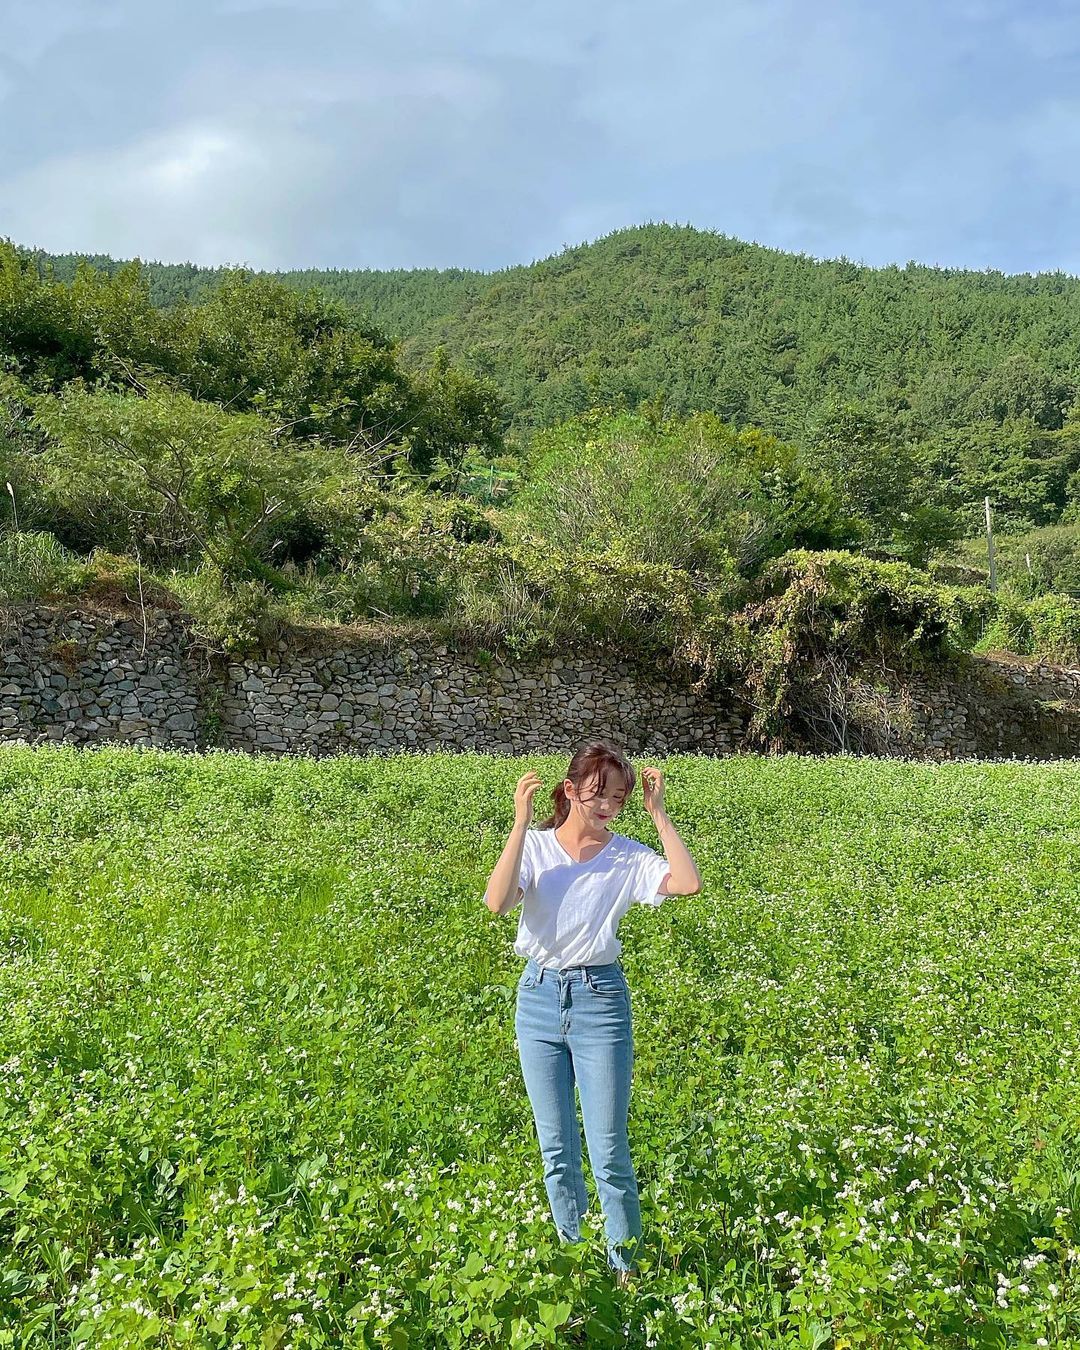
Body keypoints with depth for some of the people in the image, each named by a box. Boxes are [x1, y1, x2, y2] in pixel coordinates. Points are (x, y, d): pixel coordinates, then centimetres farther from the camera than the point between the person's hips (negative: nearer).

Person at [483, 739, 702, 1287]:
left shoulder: (629, 857, -4)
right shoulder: (534, 846, -3)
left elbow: (689, 883, -21)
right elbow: (497, 903, -20)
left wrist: (658, 813, -16)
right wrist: (521, 823, -22)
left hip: (600, 998, -2)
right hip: (539, 996, 2)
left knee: (608, 1150, 4)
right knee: (555, 1148, 14)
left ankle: (626, 1269, 23)